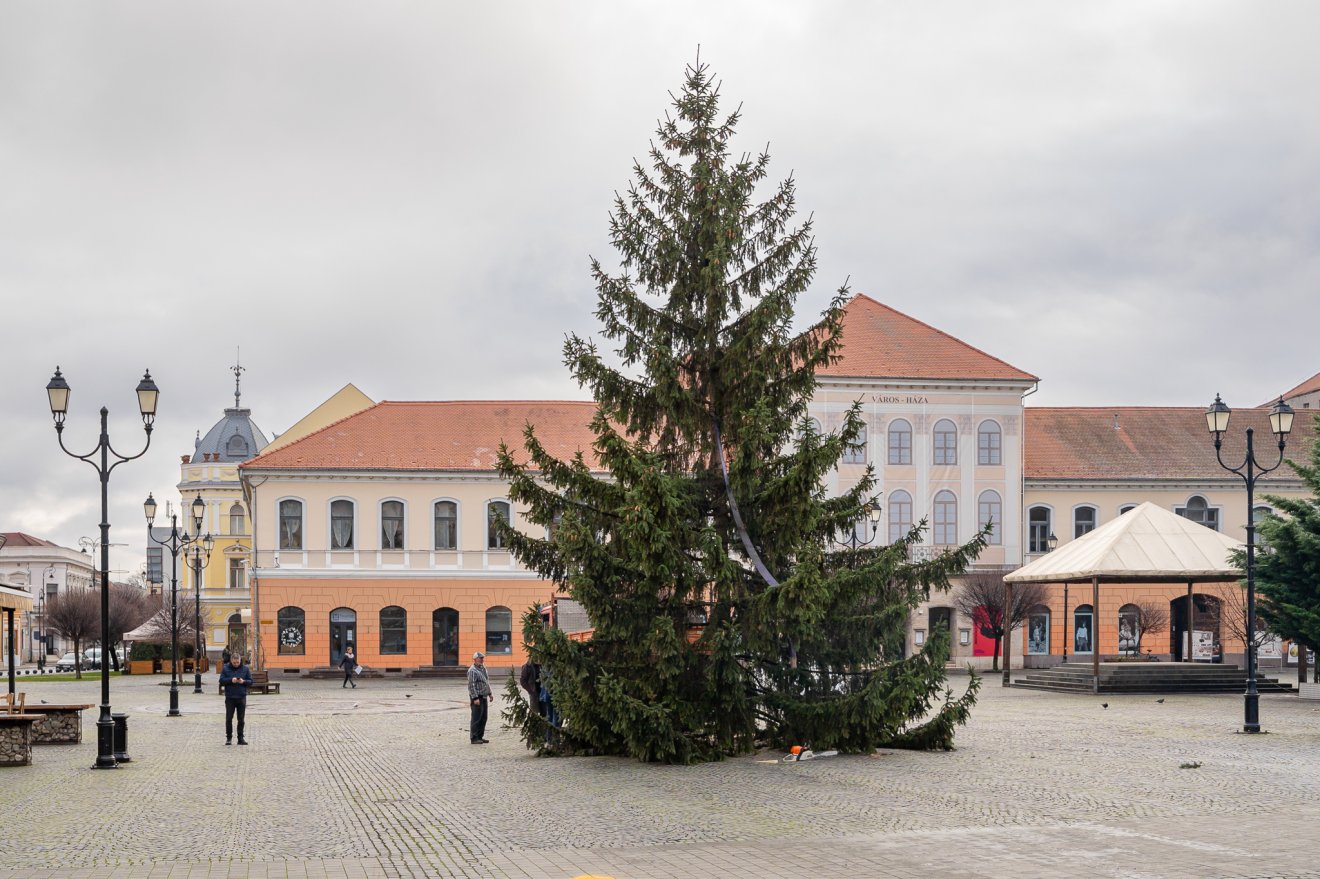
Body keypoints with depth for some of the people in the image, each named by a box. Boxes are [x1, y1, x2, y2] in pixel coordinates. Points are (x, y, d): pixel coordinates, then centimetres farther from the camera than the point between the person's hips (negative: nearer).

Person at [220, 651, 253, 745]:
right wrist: (231, 680, -18)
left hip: (241, 697, 1)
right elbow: (221, 680, -3)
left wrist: (243, 681, -16)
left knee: (241, 719, 5)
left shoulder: (245, 668, 3)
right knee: (229, 719, 1)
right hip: (230, 697, -1)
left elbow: (250, 681, 4)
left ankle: (241, 738, 11)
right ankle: (229, 738, 11)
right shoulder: (225, 668, 1)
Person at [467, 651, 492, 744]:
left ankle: (480, 736, 18)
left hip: (484, 697, 9)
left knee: (483, 718, 11)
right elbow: (471, 685, -19)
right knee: (476, 718, -6)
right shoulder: (472, 670, -14)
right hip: (477, 698, -9)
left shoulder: (483, 668, 14)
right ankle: (474, 738, -2)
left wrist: (489, 693, 20)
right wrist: (475, 698, -23)